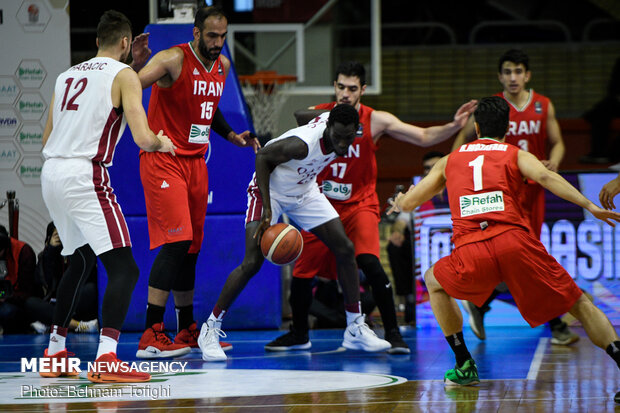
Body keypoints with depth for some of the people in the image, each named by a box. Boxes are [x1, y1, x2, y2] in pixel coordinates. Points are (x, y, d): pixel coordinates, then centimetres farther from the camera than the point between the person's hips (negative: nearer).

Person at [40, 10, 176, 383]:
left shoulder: (67, 75, 19)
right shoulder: (123, 75, -2)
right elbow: (143, 139, -13)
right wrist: (162, 143, 9)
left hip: (51, 172, 8)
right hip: (85, 175, -8)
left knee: (81, 261, 27)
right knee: (124, 268, -8)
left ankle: (54, 352, 31)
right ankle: (106, 360, -25)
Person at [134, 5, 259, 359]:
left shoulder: (222, 66, 10)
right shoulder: (172, 61, -15)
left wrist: (231, 135, 17)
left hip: (196, 162, 8)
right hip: (163, 160, -8)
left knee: (191, 249, 12)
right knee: (175, 242, -17)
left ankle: (188, 331, 23)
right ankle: (151, 336, -17)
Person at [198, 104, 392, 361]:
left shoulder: (340, 122, -19)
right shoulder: (303, 144, -39)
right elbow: (262, 156, -26)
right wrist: (267, 210, -29)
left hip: (304, 190, 7)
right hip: (270, 189, -7)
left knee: (345, 249, 1)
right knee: (252, 263, -19)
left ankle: (355, 330, 12)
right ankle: (210, 329, -6)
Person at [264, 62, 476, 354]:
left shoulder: (376, 121, -11)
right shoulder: (316, 115, -6)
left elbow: (424, 137, -12)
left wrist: (453, 127, -27)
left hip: (359, 205, -3)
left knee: (369, 261, -25)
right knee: (302, 270, 4)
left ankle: (392, 333, -15)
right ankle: (299, 334, 28)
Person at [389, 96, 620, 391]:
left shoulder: (450, 160, 27)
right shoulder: (516, 155, 20)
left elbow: (407, 203, 30)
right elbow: (545, 176, -3)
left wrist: (400, 201, 54)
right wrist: (590, 206, -7)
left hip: (471, 253, 1)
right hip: (515, 241, -1)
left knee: (435, 282, 33)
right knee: (579, 304, 9)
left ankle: (464, 367, 28)